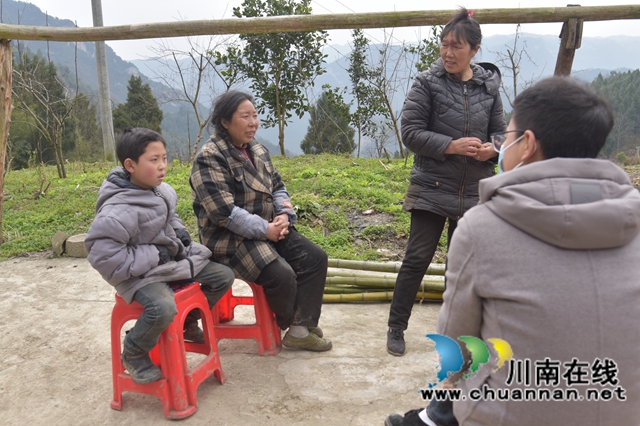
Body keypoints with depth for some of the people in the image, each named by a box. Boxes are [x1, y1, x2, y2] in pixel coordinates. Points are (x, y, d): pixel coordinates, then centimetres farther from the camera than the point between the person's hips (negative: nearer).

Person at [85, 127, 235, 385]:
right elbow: (103, 256, -29)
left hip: (171, 260, 8)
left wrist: (180, 230, -1)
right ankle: (133, 354, -2)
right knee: (163, 309, -36)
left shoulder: (161, 190, 0)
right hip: (140, 273, -8)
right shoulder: (118, 211, -26)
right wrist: (155, 256, -25)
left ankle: (188, 322, 27)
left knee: (224, 276, 5)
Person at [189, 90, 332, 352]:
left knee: (316, 258, -6)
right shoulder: (210, 159, -16)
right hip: (230, 239, -8)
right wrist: (266, 230, -21)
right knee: (282, 276, -26)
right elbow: (224, 212, -23)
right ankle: (289, 325, 8)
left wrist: (285, 214, -6)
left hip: (268, 228, 8)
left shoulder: (257, 150, 9)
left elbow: (278, 187, 15)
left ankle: (301, 329, -1)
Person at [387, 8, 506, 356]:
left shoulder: (488, 86, 7)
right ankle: (396, 328, 14)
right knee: (417, 259, -3)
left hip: (474, 192, 4)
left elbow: (500, 133, 12)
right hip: (432, 187, -4)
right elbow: (411, 133, -9)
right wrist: (452, 146, -21)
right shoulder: (427, 83, -4)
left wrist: (491, 149, -11)